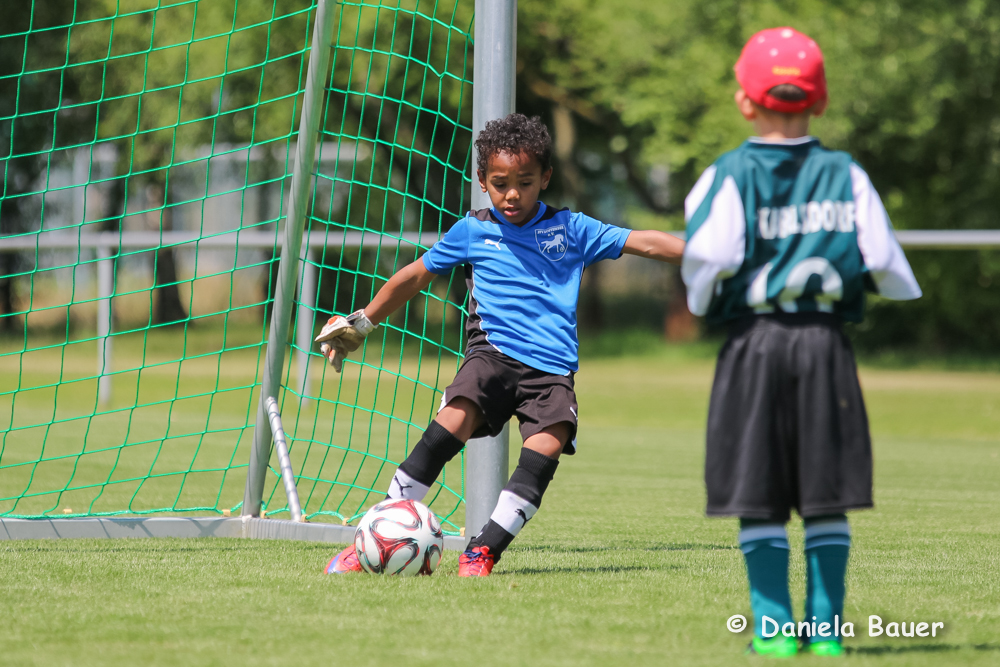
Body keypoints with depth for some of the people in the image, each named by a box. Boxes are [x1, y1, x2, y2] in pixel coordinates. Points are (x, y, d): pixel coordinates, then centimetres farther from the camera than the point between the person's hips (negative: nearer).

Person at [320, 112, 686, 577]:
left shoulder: (571, 229, 12)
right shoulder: (472, 231, 12)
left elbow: (644, 243, 10)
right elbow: (415, 277, 23)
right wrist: (361, 324, 27)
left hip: (552, 369, 1)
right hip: (494, 352, -1)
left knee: (548, 445, -25)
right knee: (455, 420, -26)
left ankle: (483, 551, -18)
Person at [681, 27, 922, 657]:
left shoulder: (728, 177, -3)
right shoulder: (846, 174, 3)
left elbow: (707, 257, -11)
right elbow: (882, 258, 4)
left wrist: (702, 301, 11)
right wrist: (905, 288, 26)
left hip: (753, 340, -2)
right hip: (826, 340, 2)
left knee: (759, 499, 3)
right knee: (827, 498, 7)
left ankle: (774, 626, 1)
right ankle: (825, 626, 7)